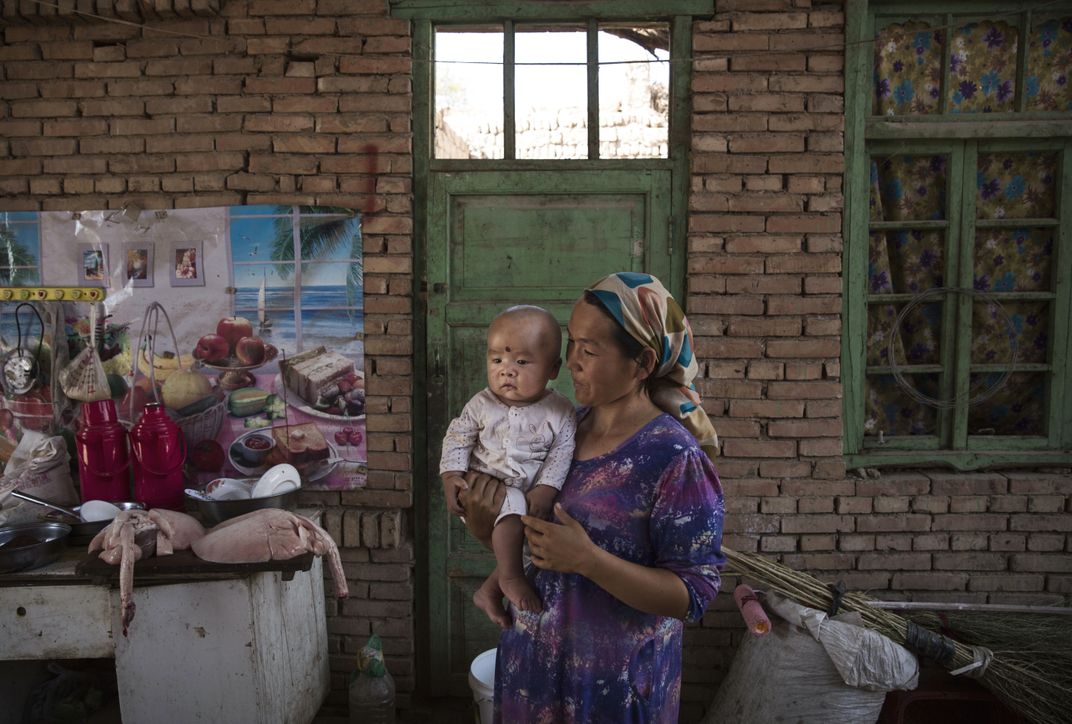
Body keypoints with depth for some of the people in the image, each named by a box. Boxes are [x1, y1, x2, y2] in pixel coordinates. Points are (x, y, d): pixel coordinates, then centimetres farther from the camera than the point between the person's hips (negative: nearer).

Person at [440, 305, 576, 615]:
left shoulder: (560, 411, -7)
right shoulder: (482, 404, -5)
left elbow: (562, 453, -9)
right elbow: (457, 437, 2)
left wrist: (546, 488, -21)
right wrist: (451, 476, -10)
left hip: (532, 491, 3)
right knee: (512, 507, -31)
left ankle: (490, 590, 8)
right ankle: (512, 578, -15)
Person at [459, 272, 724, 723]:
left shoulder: (677, 460, -21)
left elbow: (693, 595, -20)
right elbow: (522, 531, 9)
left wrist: (588, 559, -29)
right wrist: (483, 526, -12)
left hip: (615, 684, -5)